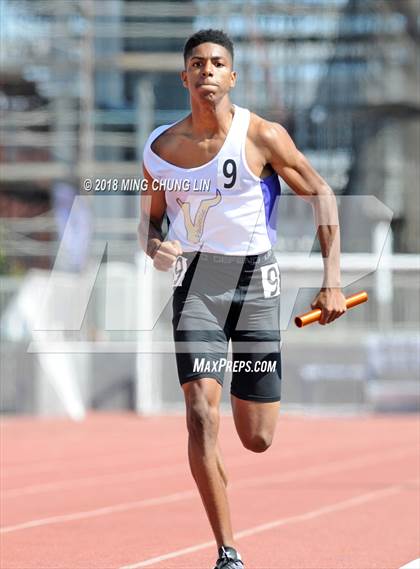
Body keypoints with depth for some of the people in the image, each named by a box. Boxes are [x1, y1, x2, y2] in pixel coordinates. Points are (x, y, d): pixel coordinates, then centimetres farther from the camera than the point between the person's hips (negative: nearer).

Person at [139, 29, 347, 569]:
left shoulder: (262, 137, -8)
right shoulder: (160, 149, -1)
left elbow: (321, 194, 0)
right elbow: (149, 220, 14)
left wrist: (332, 278, -6)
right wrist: (156, 247, -10)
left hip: (255, 279, -1)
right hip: (194, 276, 1)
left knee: (257, 439, 4)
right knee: (201, 410, -20)